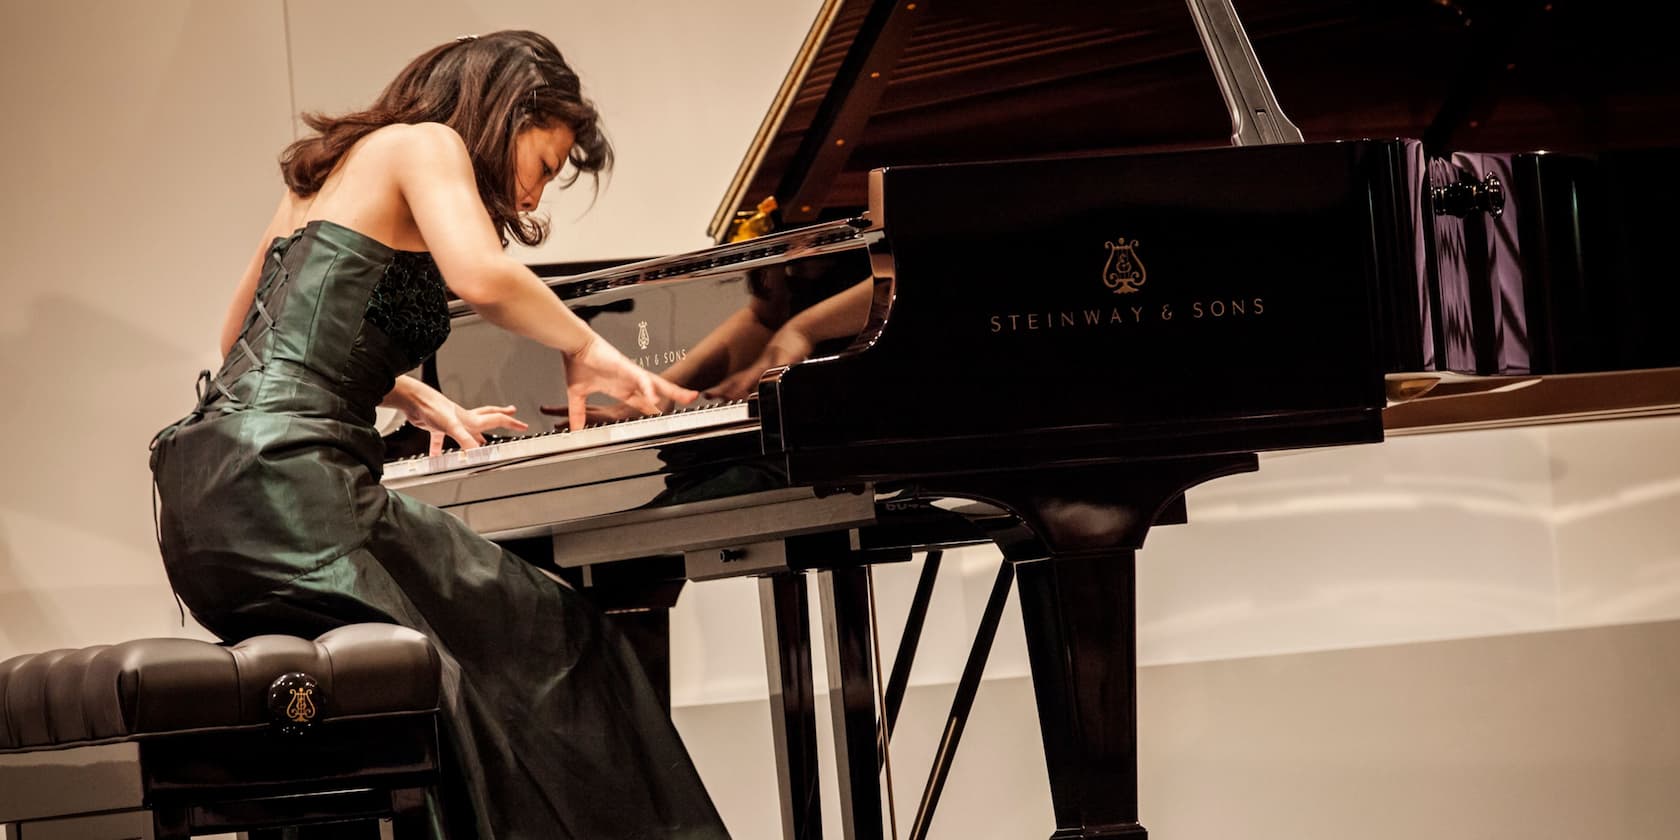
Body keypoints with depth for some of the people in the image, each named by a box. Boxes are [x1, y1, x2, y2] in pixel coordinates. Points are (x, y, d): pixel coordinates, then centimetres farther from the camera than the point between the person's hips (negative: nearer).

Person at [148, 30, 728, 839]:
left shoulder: (333, 167, 27)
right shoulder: (425, 144, 2)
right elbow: (481, 278, -19)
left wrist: (415, 400, 36)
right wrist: (586, 348, 0)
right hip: (288, 489, -9)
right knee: (557, 649, -4)